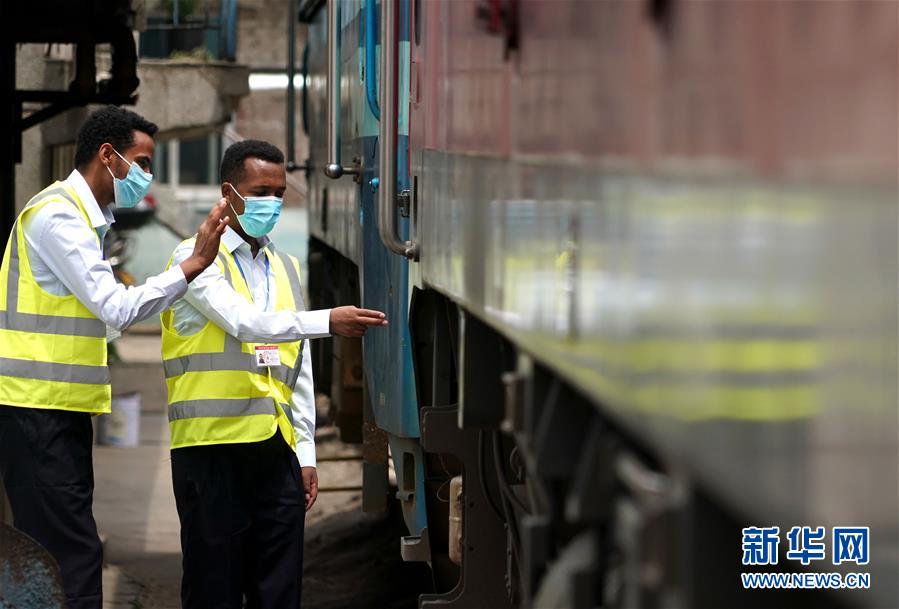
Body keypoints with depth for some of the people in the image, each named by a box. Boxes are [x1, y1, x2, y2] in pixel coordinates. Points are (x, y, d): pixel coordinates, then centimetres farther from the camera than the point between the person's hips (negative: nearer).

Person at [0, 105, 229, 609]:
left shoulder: (86, 217, 19)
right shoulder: (58, 216, -13)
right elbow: (118, 309, -20)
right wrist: (193, 264, -19)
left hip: (62, 410, 10)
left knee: (55, 555, 9)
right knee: (74, 554, -15)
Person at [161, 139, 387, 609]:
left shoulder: (287, 268, 18)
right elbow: (243, 322, -18)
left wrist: (306, 454, 13)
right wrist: (329, 322, -28)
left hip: (276, 450, 6)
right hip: (213, 447, -6)